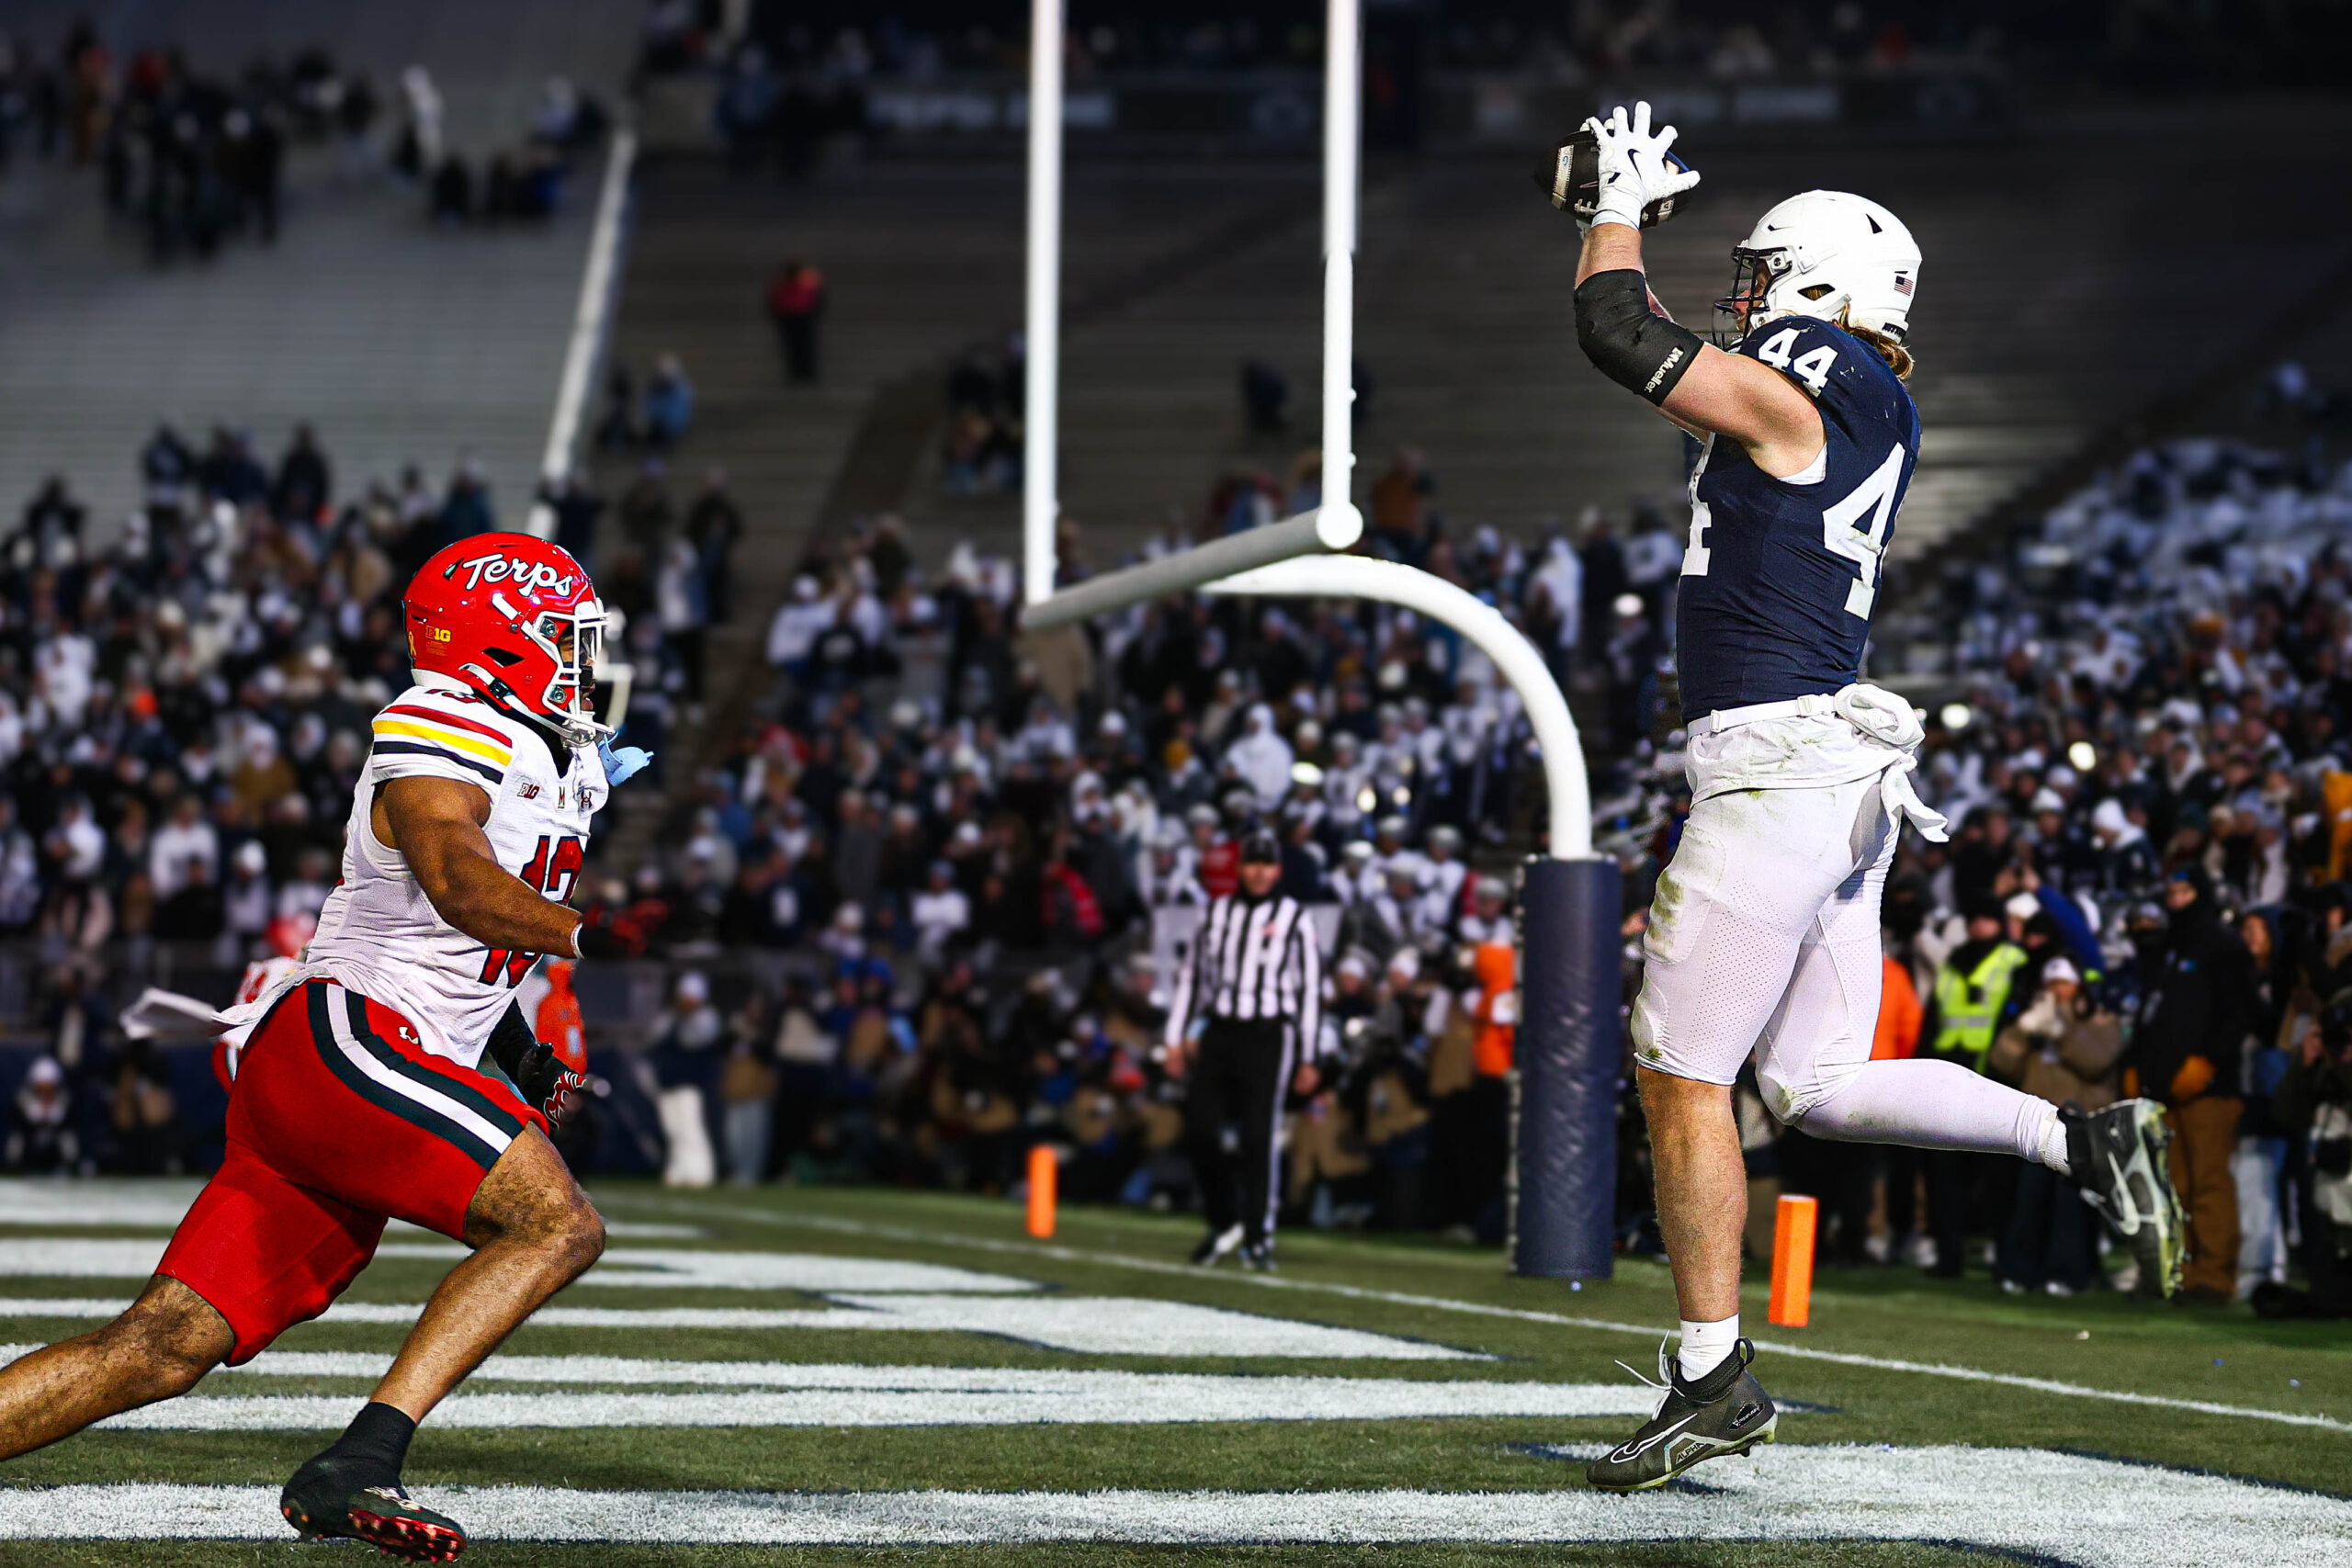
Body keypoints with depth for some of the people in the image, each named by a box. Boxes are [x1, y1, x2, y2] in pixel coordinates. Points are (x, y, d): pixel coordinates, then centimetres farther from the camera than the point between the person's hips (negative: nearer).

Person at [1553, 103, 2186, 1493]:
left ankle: (1714, 1379, 4)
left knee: (1683, 1080, -1)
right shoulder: (1872, 415, 15)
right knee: (1820, 1088, 11)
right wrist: (1627, 212, 32)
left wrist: (1623, 208, 5)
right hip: (1848, 781, 9)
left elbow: (1620, 337, -11)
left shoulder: (1797, 400, -12)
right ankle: (2086, 1142, -1)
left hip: (1777, 771, -9)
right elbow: (1687, 366, 31)